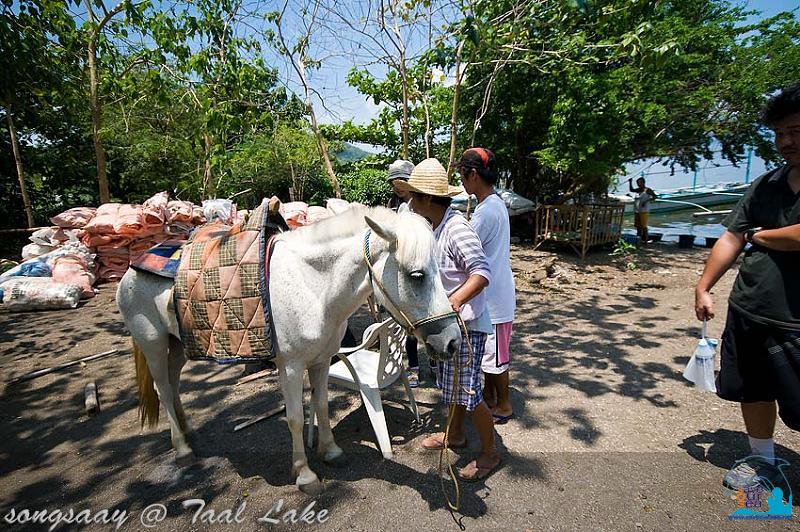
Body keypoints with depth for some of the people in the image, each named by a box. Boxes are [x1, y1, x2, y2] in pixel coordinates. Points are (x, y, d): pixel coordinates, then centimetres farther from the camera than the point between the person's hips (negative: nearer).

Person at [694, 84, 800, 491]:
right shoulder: (766, 185, 7)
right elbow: (732, 239, 8)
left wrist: (760, 235, -5)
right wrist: (703, 287, 5)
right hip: (746, 313, 6)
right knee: (752, 392, 17)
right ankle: (762, 461, 37)